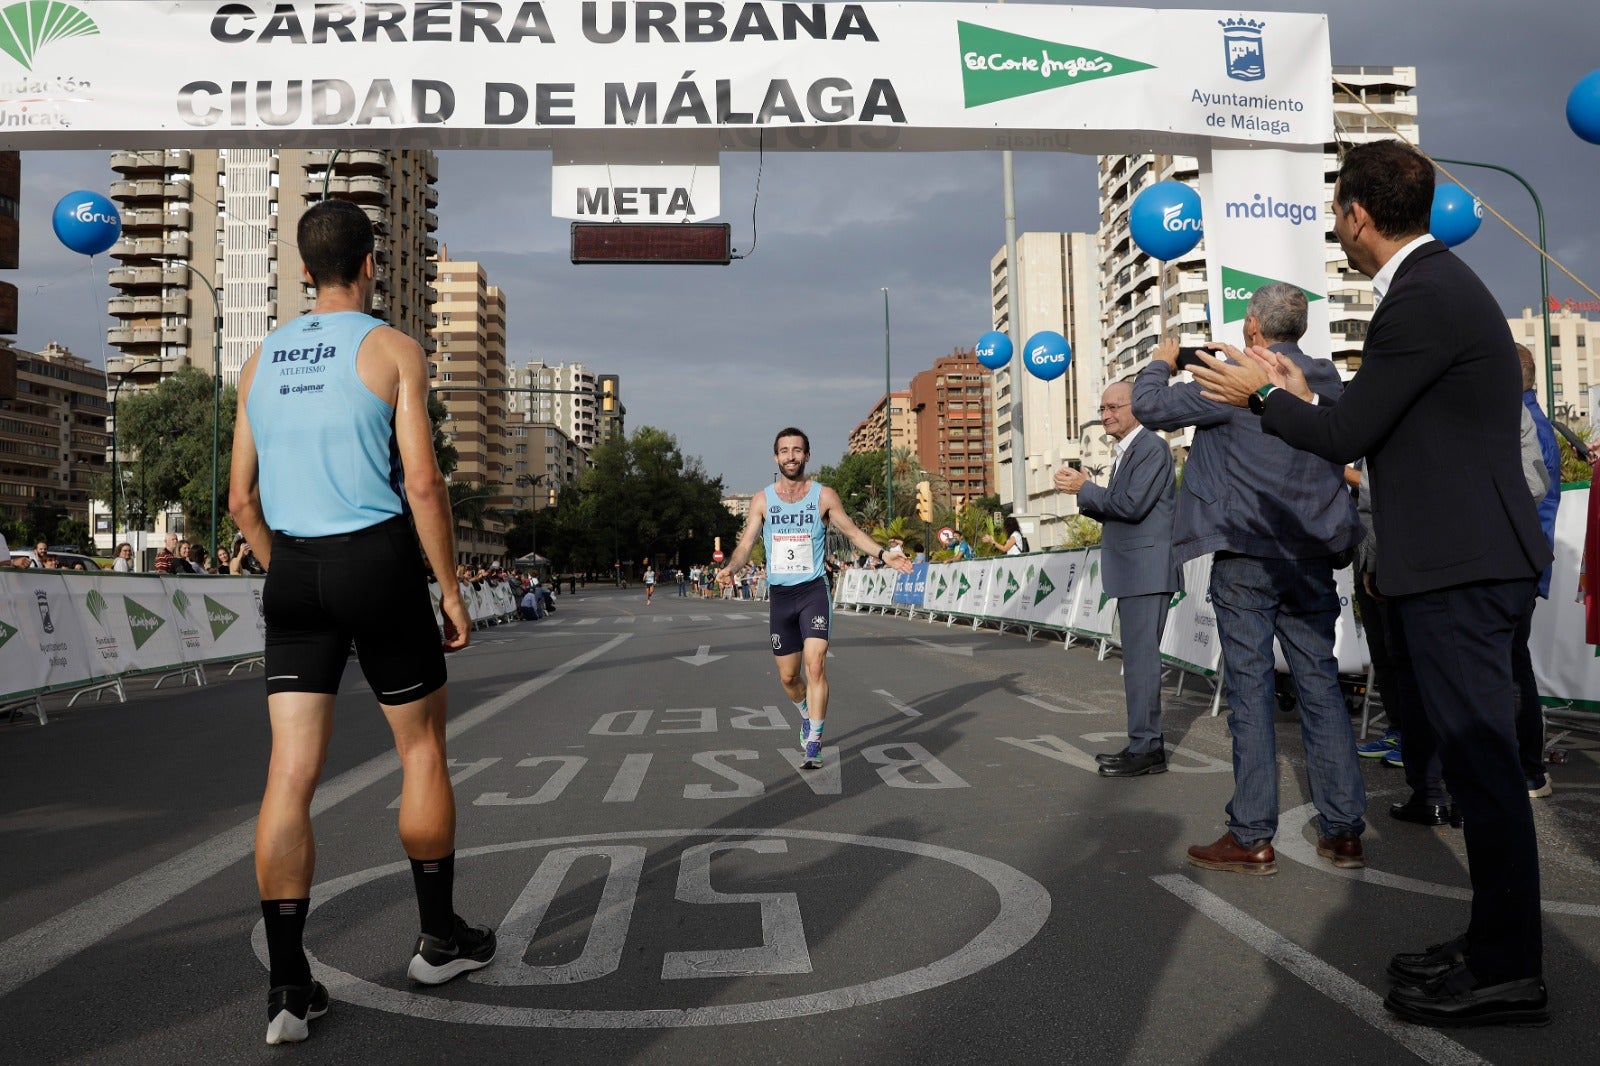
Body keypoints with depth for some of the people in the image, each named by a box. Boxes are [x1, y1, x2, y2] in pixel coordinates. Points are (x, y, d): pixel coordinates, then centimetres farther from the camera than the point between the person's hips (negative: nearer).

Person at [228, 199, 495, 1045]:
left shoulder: (261, 360, 12)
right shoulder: (392, 349, -4)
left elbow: (242, 499, 13)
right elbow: (423, 483, -11)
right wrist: (452, 590, -4)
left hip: (291, 572, 5)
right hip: (377, 562, -4)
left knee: (291, 770, 1)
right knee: (422, 749, 12)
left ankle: (288, 986, 0)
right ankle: (440, 937, 23)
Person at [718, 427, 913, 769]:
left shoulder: (824, 496, 1)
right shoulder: (762, 499, 5)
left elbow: (852, 531, 7)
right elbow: (747, 542, 0)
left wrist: (884, 554, -9)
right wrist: (729, 568, -20)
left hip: (814, 590, -2)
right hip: (780, 595, 3)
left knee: (816, 664, -19)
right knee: (787, 676, 10)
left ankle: (813, 745, -13)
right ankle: (807, 712, 42)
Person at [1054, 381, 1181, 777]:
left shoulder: (1152, 448, -11)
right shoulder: (1124, 453, 19)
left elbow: (1132, 505, -20)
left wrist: (1084, 488, -11)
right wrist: (1084, 492, 1)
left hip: (1147, 570, -10)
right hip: (1131, 572, 10)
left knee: (1141, 658, -9)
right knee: (1139, 657, 14)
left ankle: (1145, 749, -5)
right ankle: (1148, 743, 22)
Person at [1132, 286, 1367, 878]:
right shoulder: (1326, 380, 8)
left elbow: (1149, 408, -6)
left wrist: (1161, 363, 14)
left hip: (1246, 554, -5)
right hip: (1312, 556, 5)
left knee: (1250, 690, -2)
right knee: (1320, 685, 9)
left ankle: (1252, 838, 2)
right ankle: (1343, 830, 13)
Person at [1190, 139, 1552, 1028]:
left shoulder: (1424, 298, -17)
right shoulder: (1436, 282, 16)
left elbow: (1346, 434, -15)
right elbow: (1386, 425, 18)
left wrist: (1265, 395, 1)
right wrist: (1302, 398, 19)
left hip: (1460, 563, -11)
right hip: (1466, 556, 11)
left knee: (1480, 760, -3)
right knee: (1476, 758, 15)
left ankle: (1506, 972, 8)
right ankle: (1495, 944, 26)